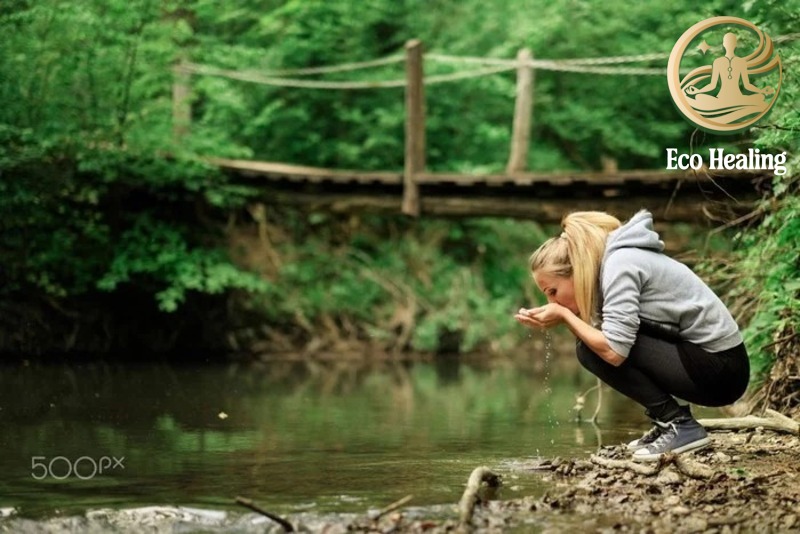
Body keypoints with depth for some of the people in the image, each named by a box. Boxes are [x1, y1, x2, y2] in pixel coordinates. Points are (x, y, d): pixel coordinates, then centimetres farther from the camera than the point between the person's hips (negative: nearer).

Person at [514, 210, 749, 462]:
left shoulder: (620, 265, -18)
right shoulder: (608, 262, 10)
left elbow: (614, 352, -26)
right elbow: (599, 337, 5)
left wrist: (564, 315, -13)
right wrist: (554, 317, -7)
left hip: (720, 369, -10)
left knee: (595, 348, -13)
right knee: (595, 342, 11)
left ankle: (679, 425, -9)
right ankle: (671, 419, 11)